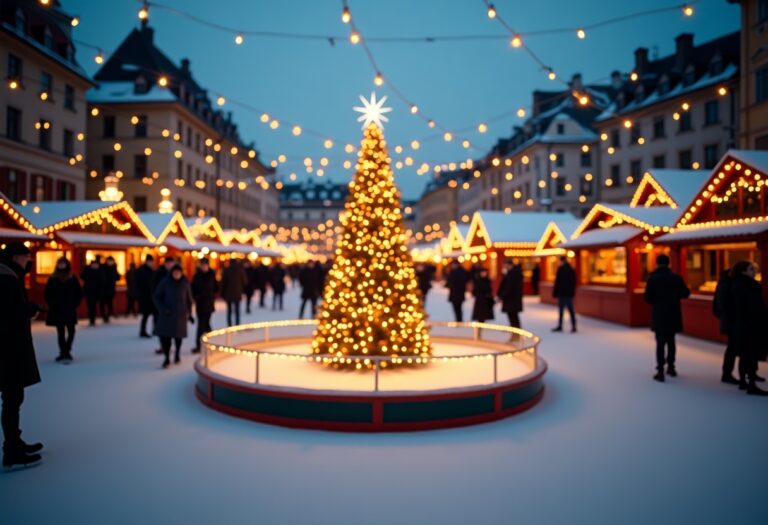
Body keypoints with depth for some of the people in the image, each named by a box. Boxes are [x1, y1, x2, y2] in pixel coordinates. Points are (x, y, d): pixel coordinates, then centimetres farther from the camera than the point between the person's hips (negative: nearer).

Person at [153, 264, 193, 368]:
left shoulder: (185, 283, 0)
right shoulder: (165, 282, -4)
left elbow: (189, 299, 10)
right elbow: (157, 297, -1)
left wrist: (189, 313, 10)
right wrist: (162, 309, -15)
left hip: (180, 314, 1)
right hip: (167, 313, -1)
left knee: (178, 335, 11)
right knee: (164, 335, -11)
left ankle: (177, 354, 35)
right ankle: (167, 358, 2)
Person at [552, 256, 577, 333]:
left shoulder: (561, 269, -11)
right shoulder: (572, 270, 9)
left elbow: (557, 282, -12)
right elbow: (574, 283, 14)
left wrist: (555, 293, -6)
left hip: (562, 293, -6)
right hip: (570, 294, 6)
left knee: (561, 310, -1)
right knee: (571, 310, 7)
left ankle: (560, 326, 3)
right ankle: (573, 327, 6)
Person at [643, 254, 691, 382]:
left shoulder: (653, 278, -11)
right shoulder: (676, 278, -2)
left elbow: (647, 298, -13)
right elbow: (686, 294, 6)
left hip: (659, 315, -3)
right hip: (673, 315, 3)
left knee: (660, 343, 1)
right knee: (671, 341, 19)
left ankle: (660, 371, -4)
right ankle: (670, 367, 27)